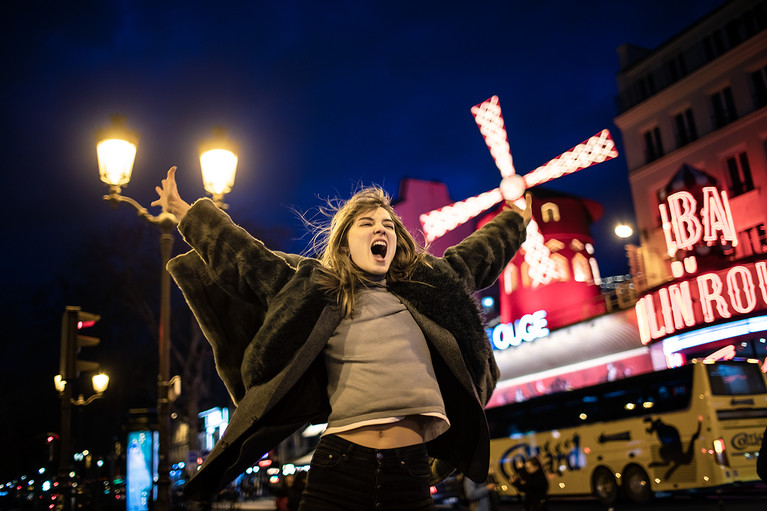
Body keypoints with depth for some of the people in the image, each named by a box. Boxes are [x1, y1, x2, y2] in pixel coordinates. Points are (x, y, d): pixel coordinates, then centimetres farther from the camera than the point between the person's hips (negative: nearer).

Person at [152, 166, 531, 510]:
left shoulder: (424, 287, 17)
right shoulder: (316, 288, 10)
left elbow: (474, 257, 32)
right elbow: (245, 257, 15)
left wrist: (514, 221, 45)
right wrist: (185, 213, 21)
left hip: (410, 472, 2)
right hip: (339, 467, -2)